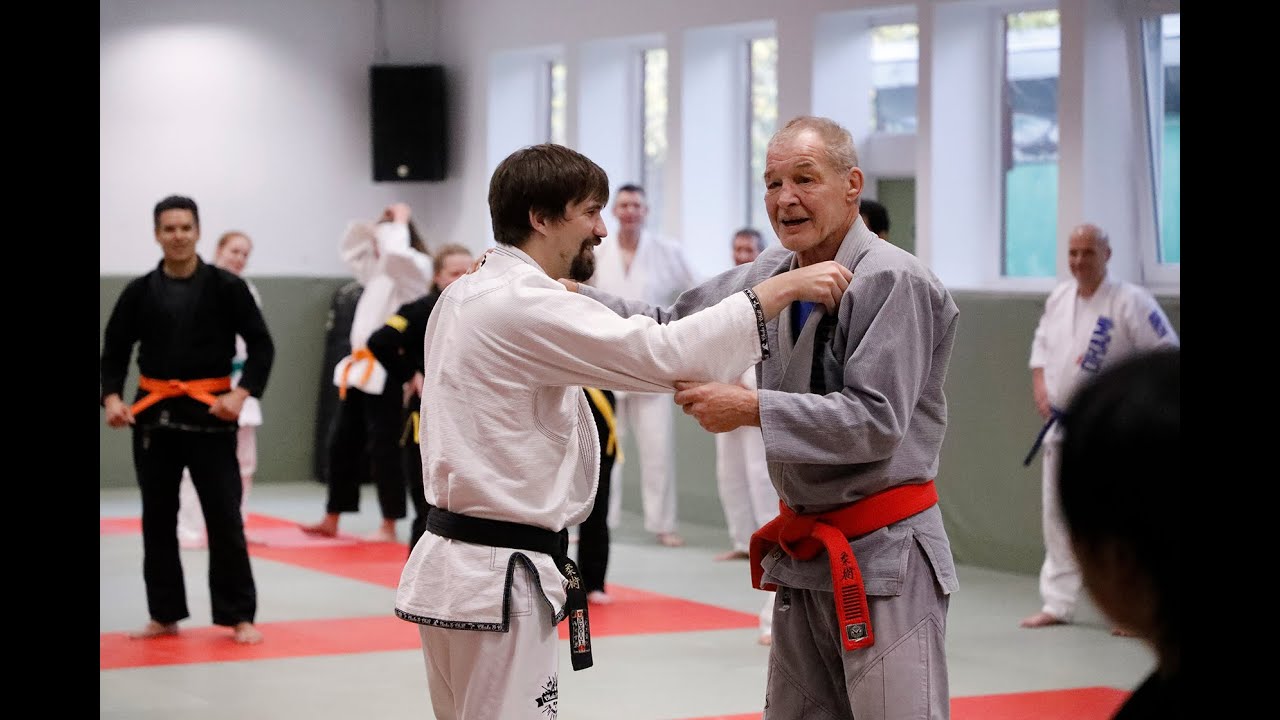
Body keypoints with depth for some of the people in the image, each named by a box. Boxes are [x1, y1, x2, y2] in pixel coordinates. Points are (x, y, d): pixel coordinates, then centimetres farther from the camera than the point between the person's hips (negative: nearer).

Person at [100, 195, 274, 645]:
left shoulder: (226, 287, -4)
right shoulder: (140, 292, 2)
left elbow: (261, 345, -3)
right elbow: (115, 349, 7)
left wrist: (242, 393, -16)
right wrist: (112, 396, -9)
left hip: (209, 414, -3)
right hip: (153, 414, 3)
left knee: (224, 516, -3)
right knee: (158, 518, 9)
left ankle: (239, 616, 5)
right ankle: (165, 615, 19)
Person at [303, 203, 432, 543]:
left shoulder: (415, 269, -10)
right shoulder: (379, 270, 17)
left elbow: (395, 251, -29)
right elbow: (351, 248, 28)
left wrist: (399, 223, -11)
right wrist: (375, 223, 13)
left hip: (388, 373, -9)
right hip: (361, 369, 9)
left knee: (384, 448, -4)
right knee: (342, 444, 12)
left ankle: (389, 527, 4)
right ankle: (331, 521, 20)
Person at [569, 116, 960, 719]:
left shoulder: (892, 282, -17)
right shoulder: (773, 273, 9)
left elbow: (876, 420, -23)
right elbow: (671, 330, 11)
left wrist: (751, 409, -23)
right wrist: (564, 291, -3)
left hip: (883, 557, -8)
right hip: (806, 553, 9)